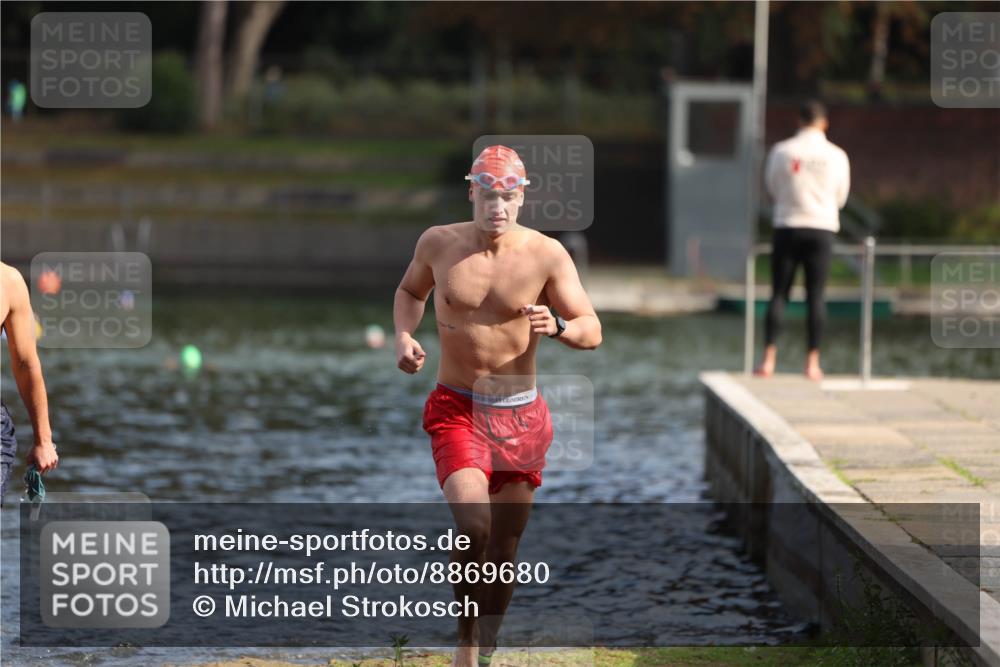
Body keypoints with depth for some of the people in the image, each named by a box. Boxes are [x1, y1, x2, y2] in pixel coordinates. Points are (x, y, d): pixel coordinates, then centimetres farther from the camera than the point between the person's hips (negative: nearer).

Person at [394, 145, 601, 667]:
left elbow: (593, 331, -5)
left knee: (505, 547, 9)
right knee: (473, 525, -24)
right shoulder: (438, 243, -3)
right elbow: (410, 291, 18)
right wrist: (404, 335, -2)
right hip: (456, 411, -1)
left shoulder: (546, 255, -7)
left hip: (520, 417, 1)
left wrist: (557, 327, -27)